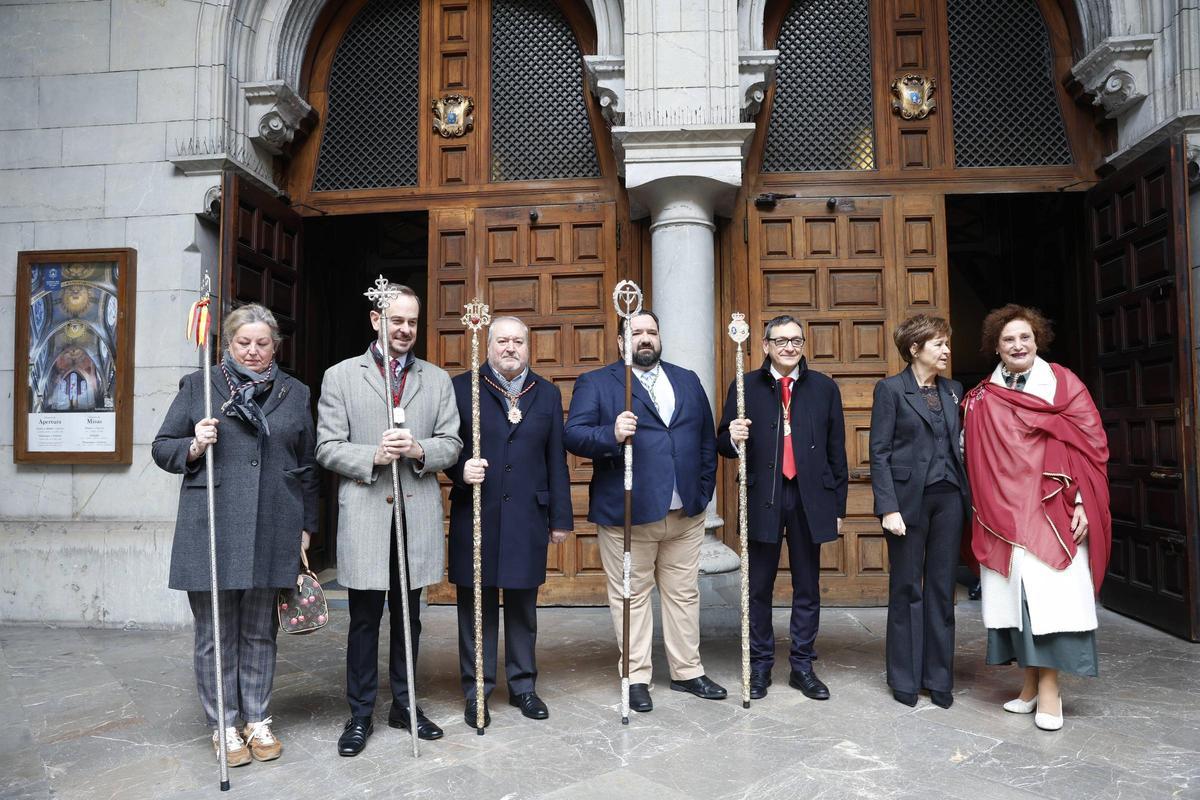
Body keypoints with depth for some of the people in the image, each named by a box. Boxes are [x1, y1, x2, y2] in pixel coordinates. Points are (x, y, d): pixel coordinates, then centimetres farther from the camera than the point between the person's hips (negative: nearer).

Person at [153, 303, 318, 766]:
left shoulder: (294, 393, 10)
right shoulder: (198, 386, 5)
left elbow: (307, 465, 13)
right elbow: (162, 447, 8)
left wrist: (306, 526, 11)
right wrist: (194, 447, -14)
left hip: (272, 532, 2)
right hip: (211, 531, -1)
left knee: (260, 632, 12)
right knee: (215, 633, 7)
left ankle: (257, 720, 26)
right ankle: (223, 726, 22)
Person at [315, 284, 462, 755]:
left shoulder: (438, 379, 10)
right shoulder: (341, 376, 4)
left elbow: (452, 444, 6)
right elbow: (328, 448, -1)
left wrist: (420, 450, -15)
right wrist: (373, 456, -18)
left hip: (418, 514, 2)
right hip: (365, 514, -2)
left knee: (408, 616, 14)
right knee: (364, 619, 7)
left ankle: (404, 704, 29)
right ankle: (360, 713, 23)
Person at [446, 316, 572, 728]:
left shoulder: (547, 393, 9)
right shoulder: (461, 388, 2)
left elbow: (556, 459, 7)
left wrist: (560, 517, 5)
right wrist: (461, 469, -19)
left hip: (527, 517, 2)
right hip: (476, 517, -2)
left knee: (523, 607, 12)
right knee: (476, 605, 7)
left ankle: (523, 685, 27)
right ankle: (476, 690, 22)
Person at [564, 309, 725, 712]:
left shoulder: (687, 380, 14)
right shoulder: (595, 383, 0)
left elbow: (707, 439, 14)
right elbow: (573, 434, -10)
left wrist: (704, 489, 7)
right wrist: (612, 435, -28)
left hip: (686, 512, 4)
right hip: (628, 512, -4)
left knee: (684, 593, 13)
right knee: (632, 597, 6)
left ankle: (687, 671, 28)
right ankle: (636, 678, 20)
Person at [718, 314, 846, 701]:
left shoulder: (824, 387, 5)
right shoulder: (746, 387, 1)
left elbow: (836, 451, 7)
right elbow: (724, 444, 3)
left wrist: (838, 505, 6)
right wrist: (734, 438, -21)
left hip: (810, 500, 2)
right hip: (763, 499, -1)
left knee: (807, 587, 11)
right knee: (759, 588, 8)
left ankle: (803, 666, 25)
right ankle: (760, 665, 23)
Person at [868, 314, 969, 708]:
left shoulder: (953, 390, 12)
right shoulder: (890, 389, -3)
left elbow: (959, 443, 11)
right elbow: (879, 453, -7)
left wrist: (968, 493, -2)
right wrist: (888, 507, -15)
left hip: (949, 498, 5)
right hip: (909, 498, -4)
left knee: (942, 589, 10)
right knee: (906, 590, 5)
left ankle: (939, 678, 22)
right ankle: (904, 679, 18)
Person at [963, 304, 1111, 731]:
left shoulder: (1063, 384, 1)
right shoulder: (982, 397, 8)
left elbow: (1090, 444, -3)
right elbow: (975, 459, 9)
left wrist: (1082, 503, -9)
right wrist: (982, 505, 3)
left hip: (1051, 511, -2)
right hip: (1002, 514, 3)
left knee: (1048, 595, -4)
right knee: (1015, 595, 6)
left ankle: (1049, 689, 5)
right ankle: (1032, 683, 17)